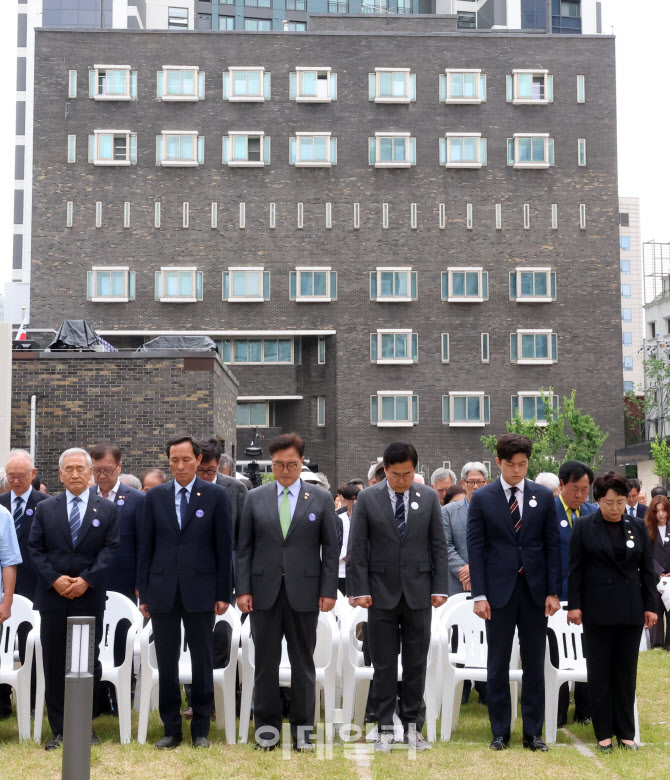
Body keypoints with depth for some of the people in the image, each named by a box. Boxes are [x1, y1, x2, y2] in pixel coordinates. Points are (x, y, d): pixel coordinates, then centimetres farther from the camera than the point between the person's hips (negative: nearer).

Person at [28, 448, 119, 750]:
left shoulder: (107, 509, 5)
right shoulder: (45, 508, 9)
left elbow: (110, 549, -2)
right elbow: (35, 548, 4)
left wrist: (86, 580, -13)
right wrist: (55, 579, -10)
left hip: (90, 597, -1)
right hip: (53, 597, 1)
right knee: (54, 664, 3)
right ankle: (58, 729, 11)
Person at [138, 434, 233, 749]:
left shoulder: (216, 495, 0)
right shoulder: (155, 496, 7)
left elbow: (225, 547, 0)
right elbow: (146, 547, 7)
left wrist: (223, 593, -3)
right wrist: (143, 593, 4)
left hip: (200, 592, -2)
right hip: (163, 591, 2)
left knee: (202, 663, 6)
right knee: (166, 664, 6)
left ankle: (201, 729, 16)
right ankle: (171, 729, 17)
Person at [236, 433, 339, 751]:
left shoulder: (321, 498, 3)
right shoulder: (255, 498, 5)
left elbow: (330, 548, 3)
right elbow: (244, 547, 5)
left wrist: (328, 590, -4)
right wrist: (243, 590, -3)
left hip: (304, 591, -1)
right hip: (264, 591, 1)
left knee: (303, 662, 6)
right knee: (265, 662, 5)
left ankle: (302, 728, 16)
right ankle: (267, 726, 16)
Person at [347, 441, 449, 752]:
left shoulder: (429, 497, 2)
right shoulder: (367, 499, -2)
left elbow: (438, 545, 5)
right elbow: (356, 548, -2)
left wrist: (440, 587, -1)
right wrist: (360, 589, -8)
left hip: (418, 592, 1)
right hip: (382, 593, -1)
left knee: (416, 663, 7)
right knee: (384, 665, 4)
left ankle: (413, 726, 17)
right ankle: (385, 727, 13)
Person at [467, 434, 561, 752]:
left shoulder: (544, 496, 4)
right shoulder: (482, 498, -1)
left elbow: (552, 544, 4)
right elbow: (475, 547, -3)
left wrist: (553, 591, -2)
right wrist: (479, 594, -9)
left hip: (535, 591, 2)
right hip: (499, 591, -1)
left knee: (534, 663, 7)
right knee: (498, 665, 5)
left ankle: (533, 732, 16)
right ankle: (500, 732, 15)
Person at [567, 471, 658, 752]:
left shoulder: (637, 526, 5)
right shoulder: (584, 526, -3)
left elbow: (647, 569, 7)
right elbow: (575, 569, -2)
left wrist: (650, 606, 3)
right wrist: (574, 605, -7)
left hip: (631, 610, 2)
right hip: (597, 610, -2)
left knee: (626, 672, 8)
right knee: (599, 672, 4)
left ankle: (626, 732, 18)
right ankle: (604, 732, 13)